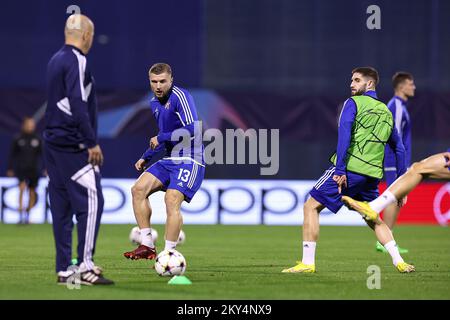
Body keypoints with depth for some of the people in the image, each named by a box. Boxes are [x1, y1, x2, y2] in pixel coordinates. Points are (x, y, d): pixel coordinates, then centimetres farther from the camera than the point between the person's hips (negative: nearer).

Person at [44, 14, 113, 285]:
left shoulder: (55, 60, 17)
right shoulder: (77, 61, -11)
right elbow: (78, 105, -20)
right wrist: (92, 143, -18)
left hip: (54, 142, 9)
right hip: (74, 145, -9)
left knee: (62, 207, 8)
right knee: (90, 201, -9)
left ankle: (65, 269, 8)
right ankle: (85, 266, -14)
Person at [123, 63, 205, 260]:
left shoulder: (180, 97, -13)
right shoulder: (154, 103, 14)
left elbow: (192, 130, -23)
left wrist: (161, 138, -15)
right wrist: (146, 158, 21)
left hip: (189, 160, -9)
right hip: (169, 160, 9)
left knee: (172, 201, -22)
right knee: (138, 189, -2)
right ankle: (147, 246, 0)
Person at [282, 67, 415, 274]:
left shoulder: (353, 103, 1)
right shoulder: (386, 113, 21)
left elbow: (344, 134, -13)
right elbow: (399, 148, 25)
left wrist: (340, 169, -17)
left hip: (350, 169, -6)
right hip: (373, 175, 6)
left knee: (311, 206, 1)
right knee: (373, 219, 23)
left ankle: (307, 263, -6)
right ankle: (399, 262, 9)